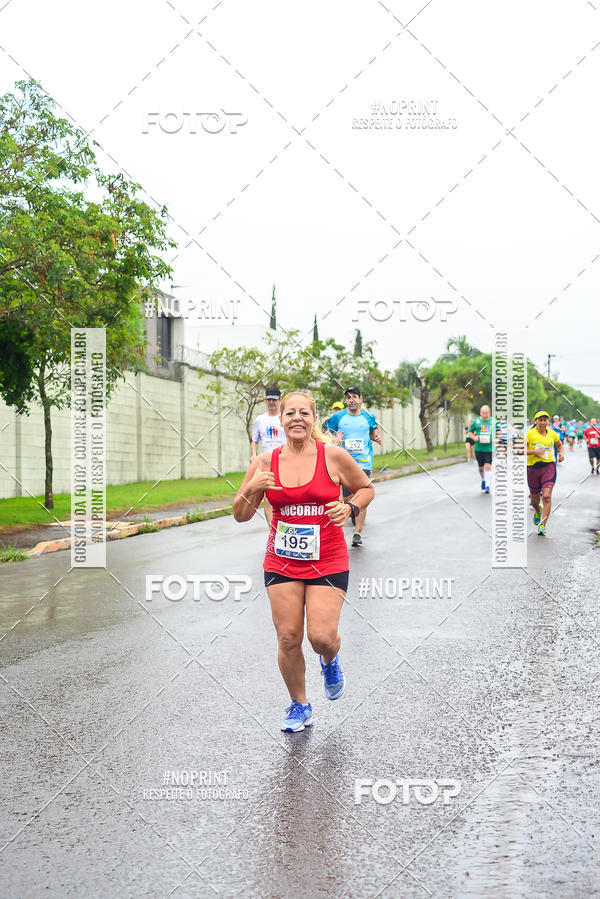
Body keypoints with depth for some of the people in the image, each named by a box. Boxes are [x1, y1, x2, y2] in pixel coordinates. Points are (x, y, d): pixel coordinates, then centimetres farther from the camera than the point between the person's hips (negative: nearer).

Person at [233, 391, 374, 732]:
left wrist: (350, 508, -11)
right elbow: (241, 515, 5)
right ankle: (300, 705, 23)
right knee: (288, 638, 0)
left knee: (321, 636, -11)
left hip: (328, 561, -2)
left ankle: (330, 661, 28)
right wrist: (251, 489, -14)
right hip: (282, 562, 2)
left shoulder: (333, 456, -6)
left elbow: (366, 488, 9)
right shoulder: (265, 462, 0)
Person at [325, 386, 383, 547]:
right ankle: (352, 513, 31)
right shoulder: (337, 417, 2)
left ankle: (358, 533, 2)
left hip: (364, 463, 0)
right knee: (346, 498, 0)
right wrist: (334, 440, -16)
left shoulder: (369, 417, 7)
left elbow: (374, 433, 20)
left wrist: (378, 438, -2)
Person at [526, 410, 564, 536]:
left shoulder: (552, 433, 5)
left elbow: (560, 445, 24)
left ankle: (542, 526, -10)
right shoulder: (530, 434, -6)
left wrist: (562, 453, 4)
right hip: (533, 468, -1)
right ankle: (538, 511, 48)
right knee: (535, 500, 11)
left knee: (547, 496, -15)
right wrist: (534, 451, -19)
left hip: (549, 467, 1)